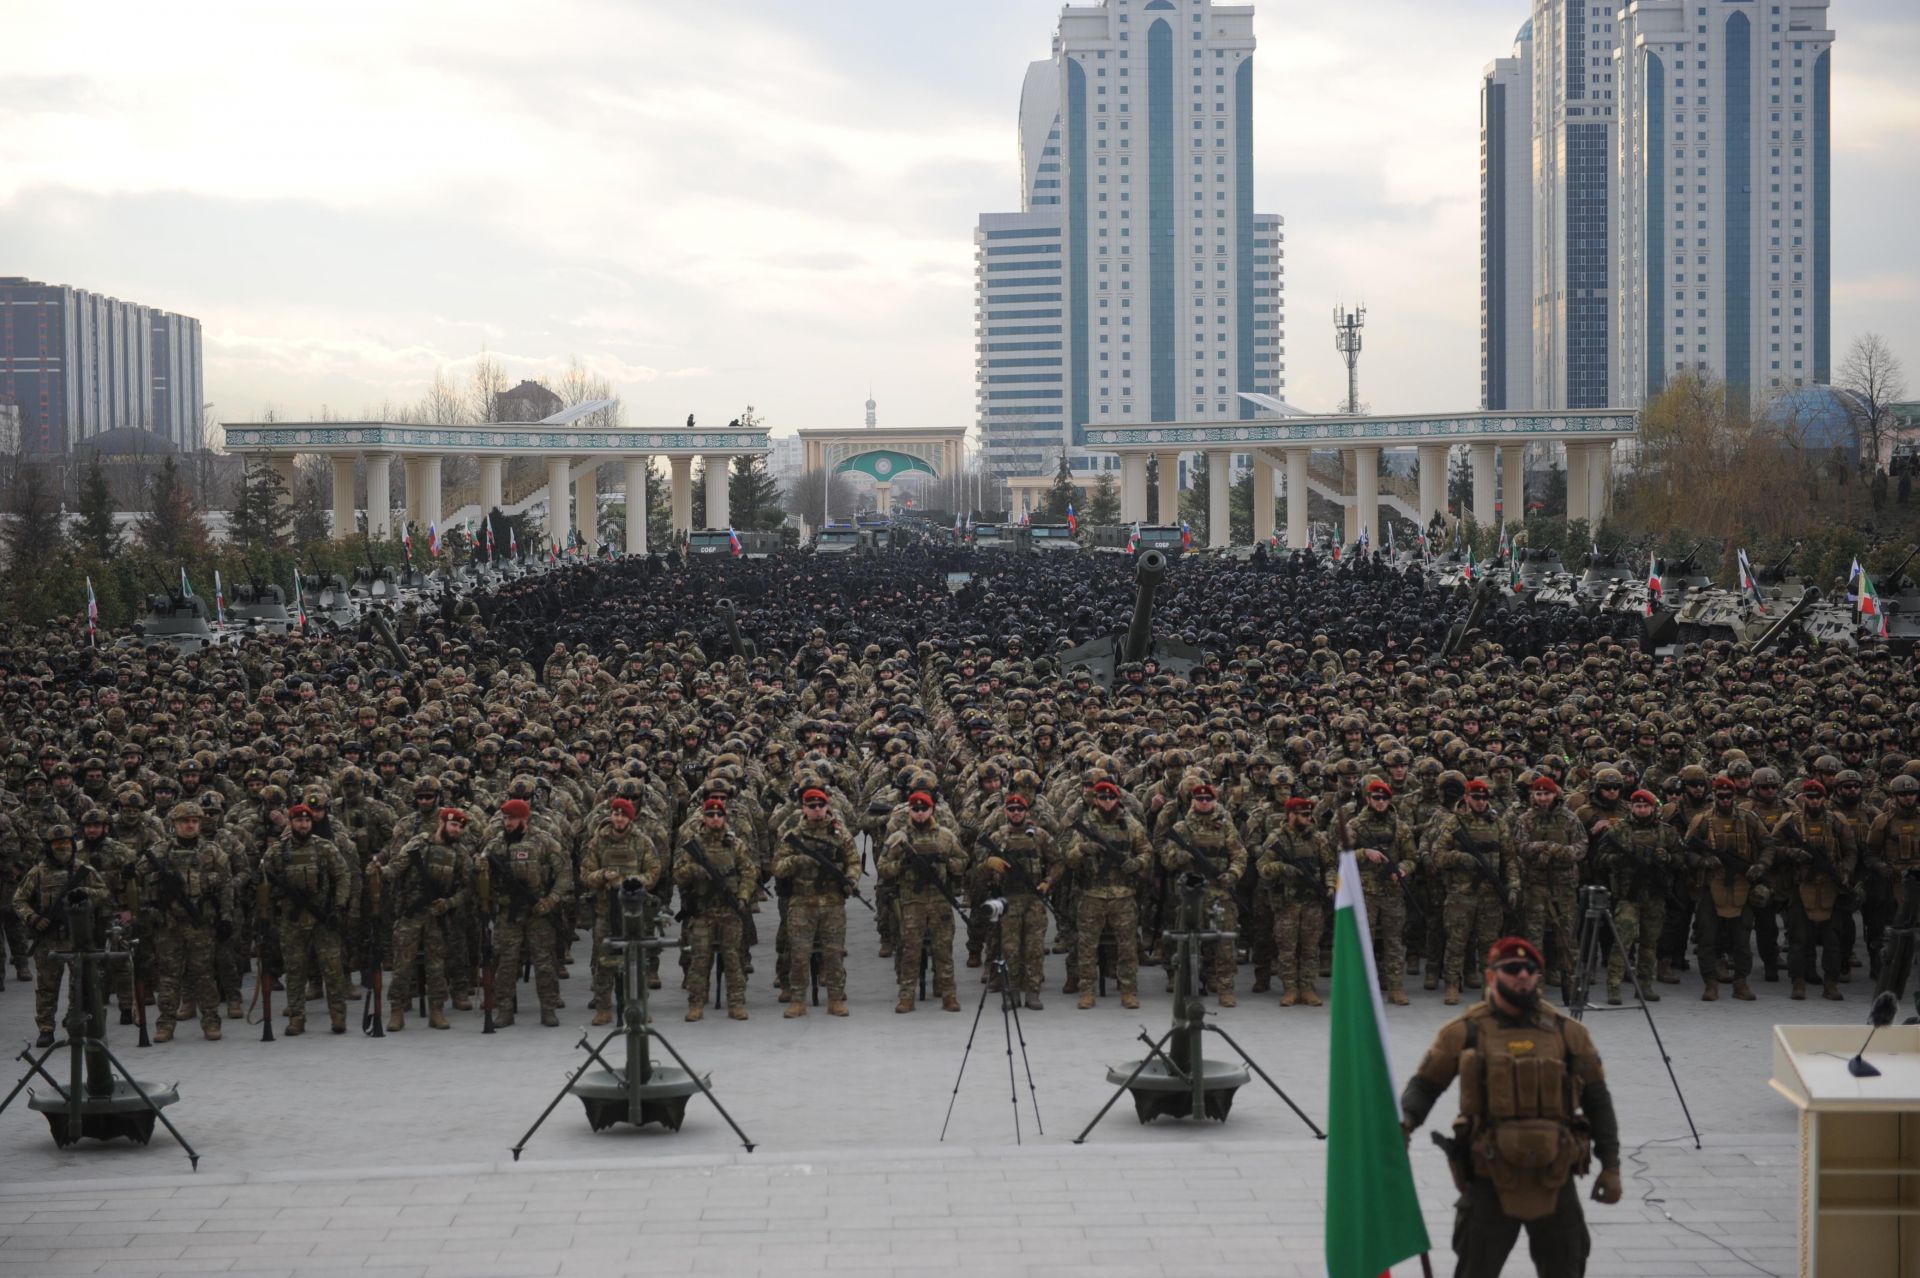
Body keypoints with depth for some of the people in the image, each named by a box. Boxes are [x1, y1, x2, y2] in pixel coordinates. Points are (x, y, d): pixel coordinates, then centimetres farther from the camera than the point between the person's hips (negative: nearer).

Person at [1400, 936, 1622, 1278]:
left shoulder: (1568, 1034, 6)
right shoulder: (1465, 1032, -1)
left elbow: (1597, 1101, 12)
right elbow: (1425, 1085, 5)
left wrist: (1610, 1165, 8)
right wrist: (1405, 1119, -16)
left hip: (1555, 1182, 2)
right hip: (1490, 1183, -2)